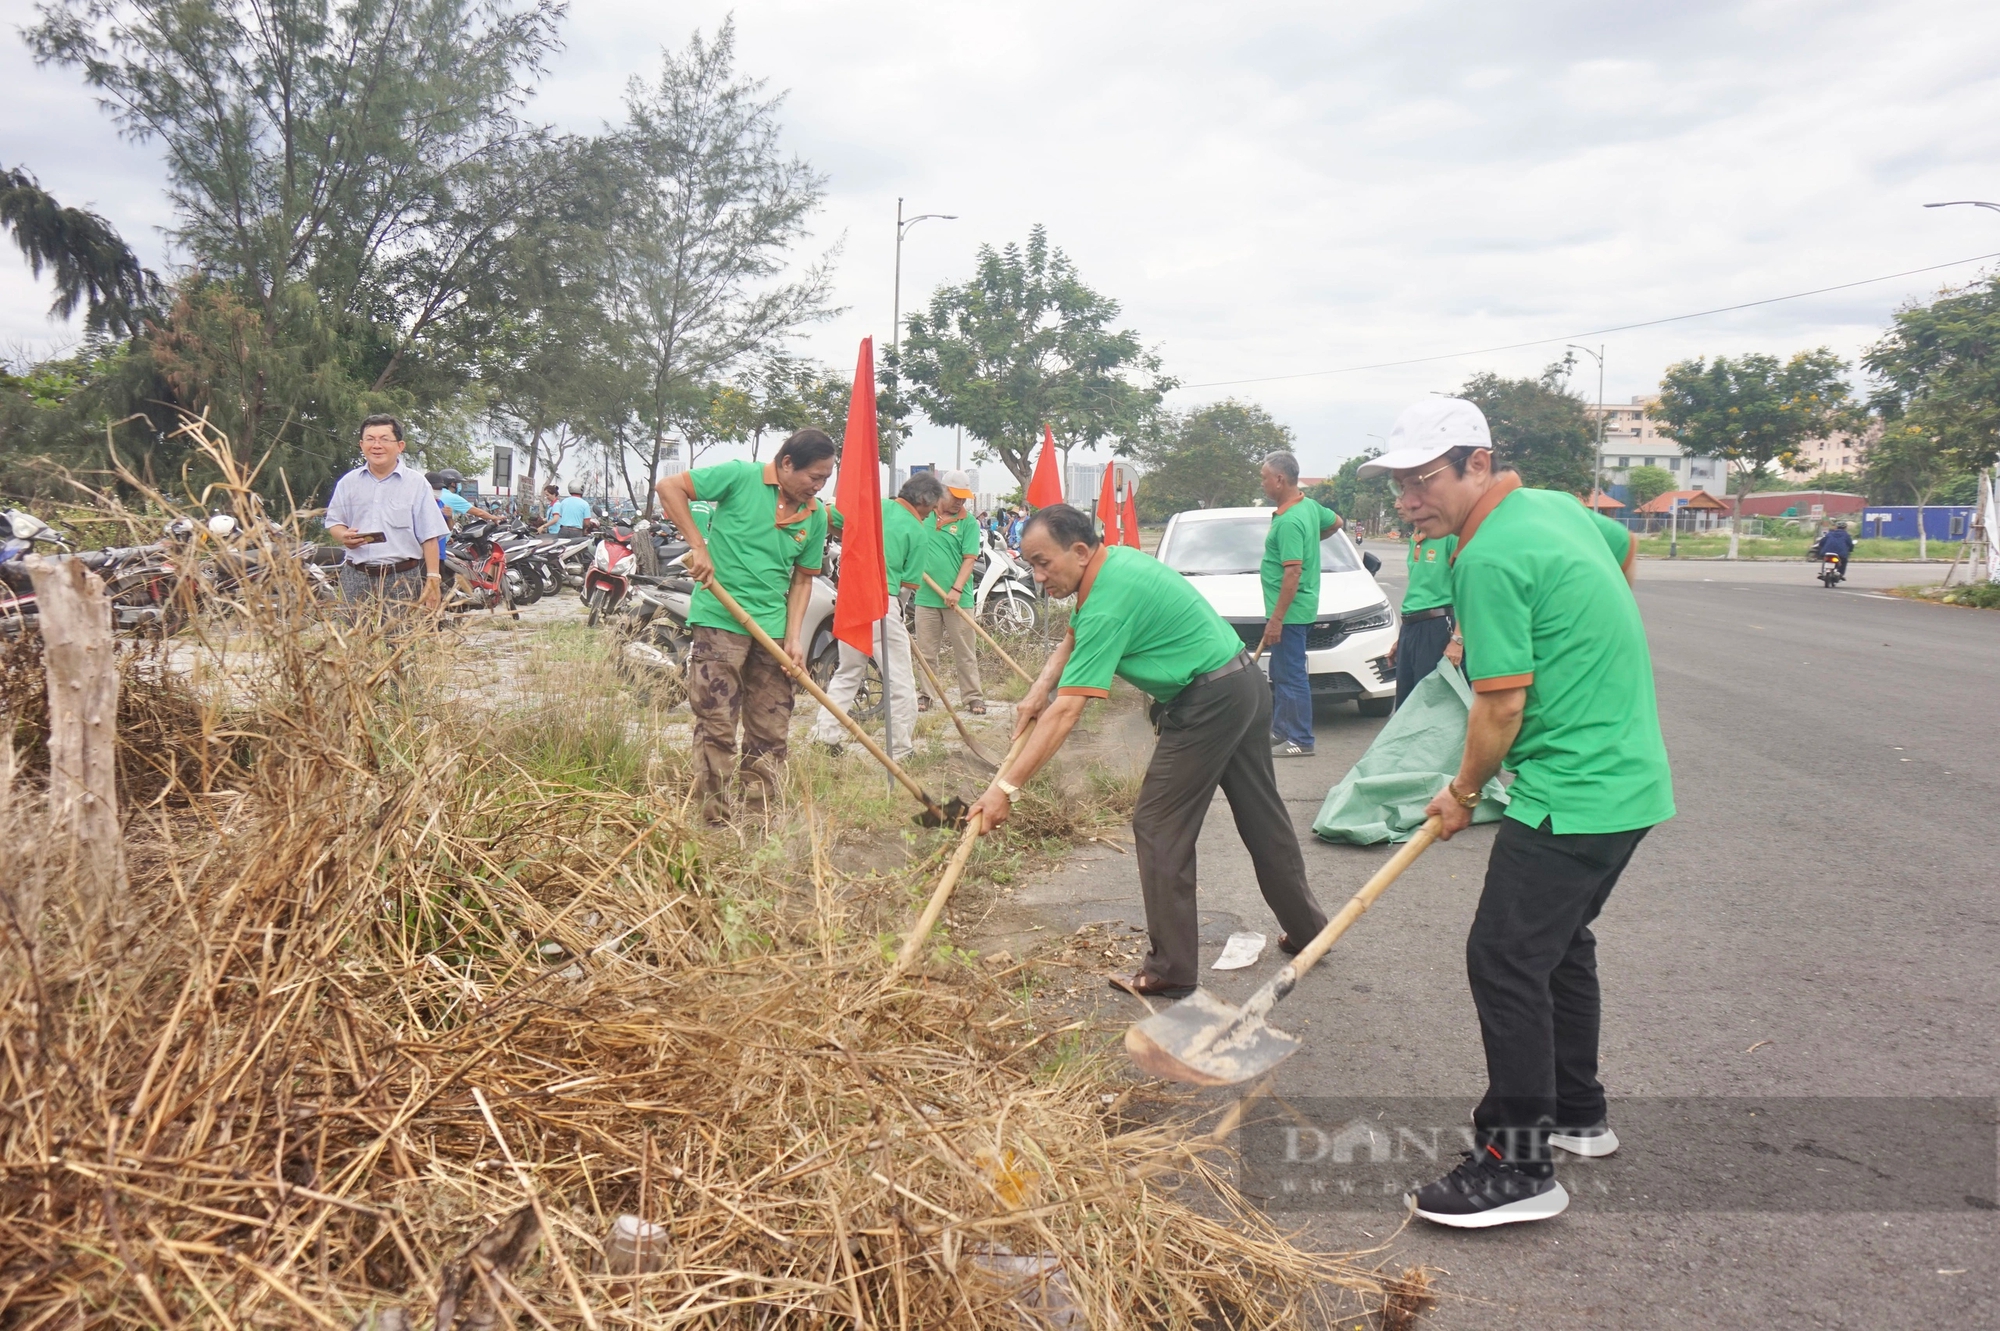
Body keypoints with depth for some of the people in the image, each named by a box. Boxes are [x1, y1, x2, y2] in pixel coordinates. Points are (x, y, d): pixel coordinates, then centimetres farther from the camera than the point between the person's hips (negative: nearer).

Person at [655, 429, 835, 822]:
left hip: (772, 626, 5)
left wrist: (794, 637, -1)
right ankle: (715, 816, 7)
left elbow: (802, 580, 10)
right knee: (717, 724, -2)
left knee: (771, 729, 10)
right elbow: (668, 487, -8)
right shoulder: (741, 477, -9)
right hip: (720, 619, -5)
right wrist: (698, 546, -15)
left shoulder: (816, 516, 5)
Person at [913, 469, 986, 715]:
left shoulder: (969, 523, -2)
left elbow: (969, 559, -7)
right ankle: (924, 694, 20)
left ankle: (971, 697, 9)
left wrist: (956, 589, -18)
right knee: (925, 651, 10)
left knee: (965, 652, 3)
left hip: (955, 599, -2)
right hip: (925, 596, 2)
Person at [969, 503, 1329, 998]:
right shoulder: (1117, 558, 6)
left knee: (1159, 827, -3)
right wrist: (1037, 691, 0)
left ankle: (1171, 971, 3)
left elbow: (1065, 713, -26)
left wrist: (1006, 788, -23)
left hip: (1208, 705, -10)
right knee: (1263, 817, 19)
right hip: (1246, 684, 10)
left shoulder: (1108, 603, -23)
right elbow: (1072, 639, 18)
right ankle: (1307, 929, 33)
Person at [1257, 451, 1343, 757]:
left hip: (1290, 612, -10)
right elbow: (1336, 522, 26)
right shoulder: (1310, 506, 7)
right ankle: (1281, 731, 26)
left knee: (1291, 676, -4)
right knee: (1281, 674, 17)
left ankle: (1300, 741, 2)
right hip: (1298, 609, 10)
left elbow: (1293, 573, -24)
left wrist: (1276, 618, -23)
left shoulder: (1289, 522, -21)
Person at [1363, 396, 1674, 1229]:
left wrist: (1464, 793, -3)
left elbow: (1503, 705, -19)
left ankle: (1520, 1167, 1)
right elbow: (1624, 550, 31)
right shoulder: (1556, 506, 9)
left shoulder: (1490, 560, -20)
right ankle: (1577, 1114, 35)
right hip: (1630, 780, 10)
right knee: (1560, 942, 21)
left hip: (1571, 796, -10)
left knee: (1504, 959, -6)